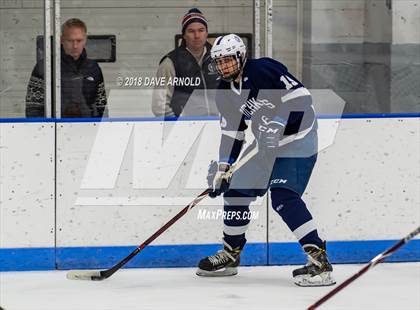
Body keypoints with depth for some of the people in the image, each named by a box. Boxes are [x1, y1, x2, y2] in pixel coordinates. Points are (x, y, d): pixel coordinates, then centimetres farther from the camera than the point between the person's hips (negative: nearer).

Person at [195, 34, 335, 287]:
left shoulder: (263, 70, -20)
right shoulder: (225, 94, 5)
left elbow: (301, 98, -23)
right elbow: (231, 133, 11)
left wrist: (278, 125, -30)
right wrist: (223, 167, 1)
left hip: (297, 140, -9)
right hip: (266, 146, 9)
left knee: (283, 197, -23)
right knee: (236, 189, 11)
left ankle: (320, 262, -25)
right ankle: (231, 255, 28)